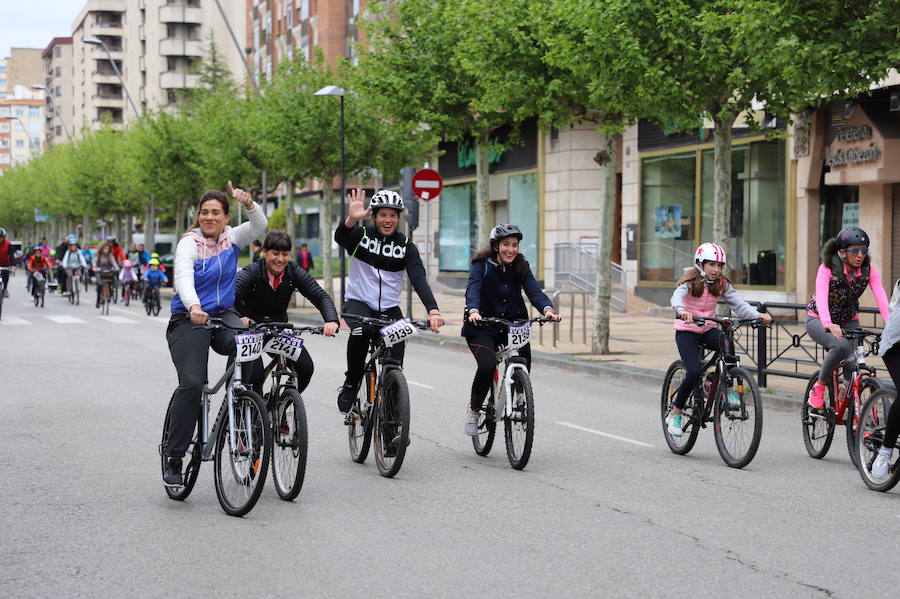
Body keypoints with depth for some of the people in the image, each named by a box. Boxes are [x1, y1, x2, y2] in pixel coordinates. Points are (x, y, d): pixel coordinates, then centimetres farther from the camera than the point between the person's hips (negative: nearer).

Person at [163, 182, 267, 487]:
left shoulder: (231, 238, 7)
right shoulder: (189, 243, -8)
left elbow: (259, 225, -8)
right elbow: (183, 278, -25)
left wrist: (248, 203, -29)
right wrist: (193, 307, -45)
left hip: (223, 315, 4)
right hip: (189, 319, -4)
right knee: (192, 384, -19)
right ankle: (173, 458, -10)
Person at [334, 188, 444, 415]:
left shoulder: (406, 246, 0)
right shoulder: (361, 235, -2)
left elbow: (419, 279, -12)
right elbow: (340, 237, -25)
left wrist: (433, 310, -29)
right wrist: (351, 219, -48)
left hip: (389, 309, 2)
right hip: (358, 302, -2)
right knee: (360, 331, -36)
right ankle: (351, 384, -15)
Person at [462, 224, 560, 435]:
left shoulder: (521, 267, 3)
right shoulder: (482, 265, -8)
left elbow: (534, 291, -10)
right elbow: (473, 290, -23)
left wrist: (547, 309, -31)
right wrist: (473, 311, -44)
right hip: (482, 326, -4)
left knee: (523, 368, -11)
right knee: (487, 366, -25)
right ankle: (473, 410, -3)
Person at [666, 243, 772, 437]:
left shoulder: (722, 284, 1)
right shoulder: (690, 282, -12)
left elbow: (739, 304, -8)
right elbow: (676, 297, -31)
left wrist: (758, 315, -28)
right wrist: (682, 311, -55)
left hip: (708, 330, 4)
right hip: (687, 331, -4)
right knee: (694, 372, -21)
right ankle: (674, 414, -3)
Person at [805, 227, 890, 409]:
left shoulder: (869, 270, -14)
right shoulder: (828, 268, -24)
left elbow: (881, 298, -26)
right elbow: (821, 297, -38)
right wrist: (829, 324, -56)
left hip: (848, 321, 4)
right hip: (819, 320, -4)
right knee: (840, 346, -33)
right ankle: (818, 387, -12)